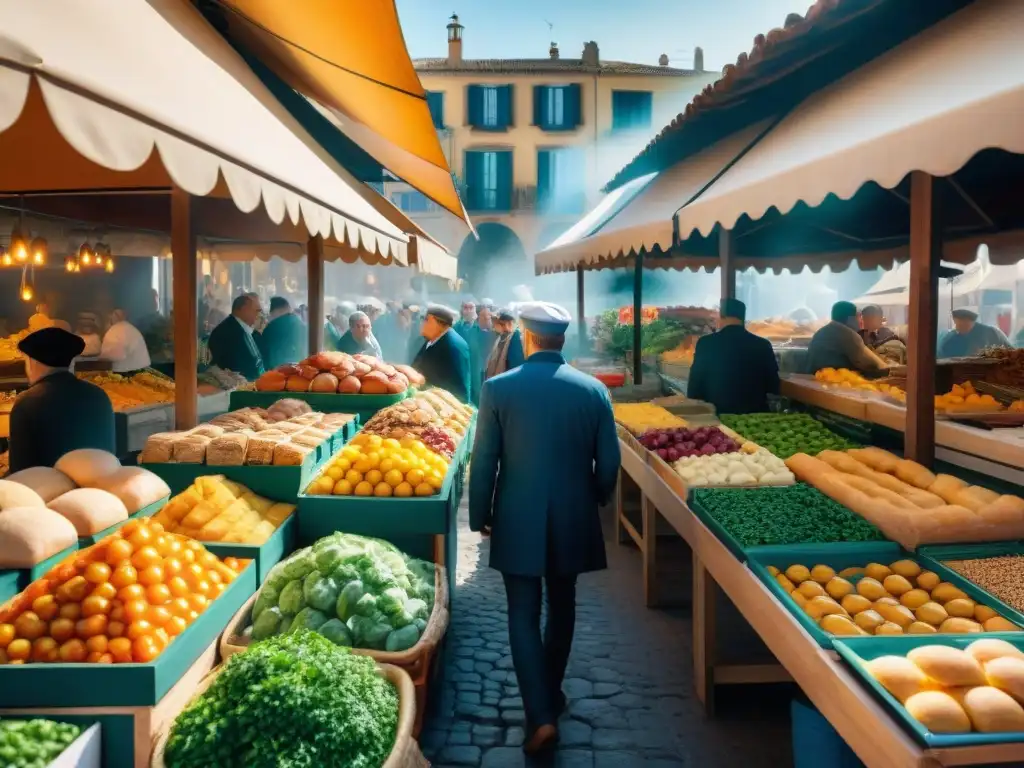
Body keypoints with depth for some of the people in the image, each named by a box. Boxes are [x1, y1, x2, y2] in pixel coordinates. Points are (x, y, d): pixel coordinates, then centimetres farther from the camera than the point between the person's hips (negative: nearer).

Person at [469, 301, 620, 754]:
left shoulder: (497, 388, -11)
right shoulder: (594, 390, -5)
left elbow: (484, 462, -7)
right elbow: (608, 463, 0)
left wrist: (480, 516, 6)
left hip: (518, 519, -2)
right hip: (573, 518, 3)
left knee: (523, 615, 5)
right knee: (561, 606, 19)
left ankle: (541, 715, -2)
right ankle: (550, 694, 35)